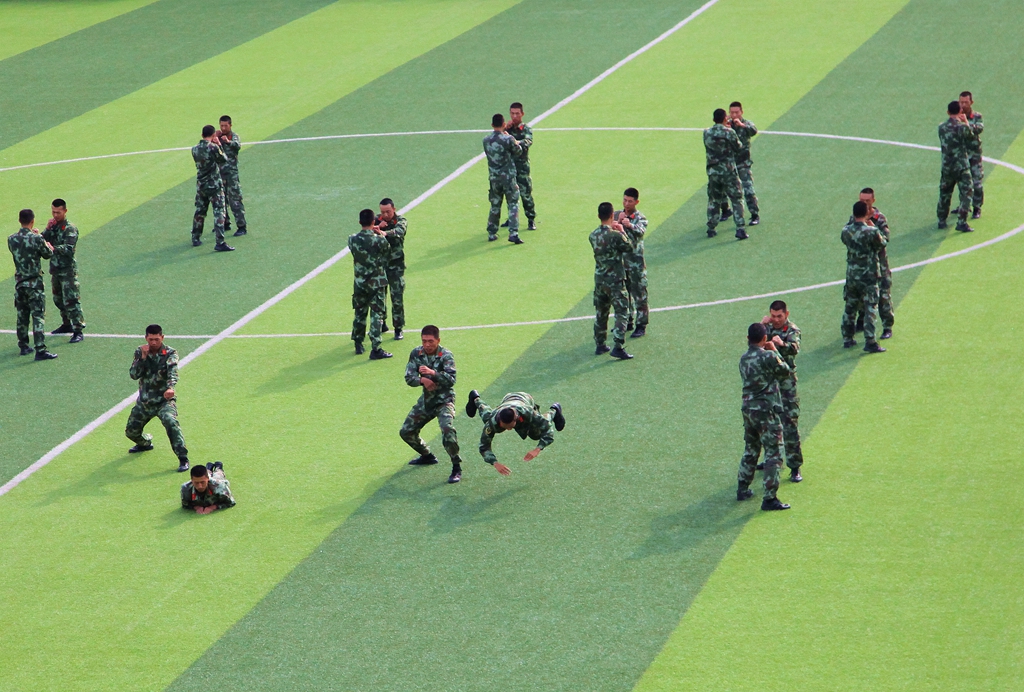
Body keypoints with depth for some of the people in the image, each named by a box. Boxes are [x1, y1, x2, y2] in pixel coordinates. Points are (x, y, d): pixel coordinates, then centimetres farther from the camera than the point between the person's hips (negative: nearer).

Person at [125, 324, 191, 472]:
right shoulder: (140, 352, 1)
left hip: (164, 400, -5)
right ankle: (145, 443, 48)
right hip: (144, 401, 5)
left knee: (171, 422, -32)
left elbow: (172, 372, -29)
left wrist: (170, 387, -50)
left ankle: (183, 459, -28)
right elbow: (134, 375, -8)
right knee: (131, 431, 12)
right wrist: (143, 357, -21)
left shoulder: (170, 353, -11)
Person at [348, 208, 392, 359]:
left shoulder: (353, 239, -8)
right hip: (376, 283, -3)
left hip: (359, 283, 3)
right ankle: (375, 349, -3)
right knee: (377, 316, 0)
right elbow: (387, 249, 4)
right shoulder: (379, 240, -17)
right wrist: (382, 235, 20)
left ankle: (358, 345, 27)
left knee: (359, 313, 17)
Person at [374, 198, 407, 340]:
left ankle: (398, 328, 3)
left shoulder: (400, 220, -8)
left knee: (397, 296, -5)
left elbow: (399, 230, -31)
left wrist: (385, 233, -51)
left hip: (396, 264, -3)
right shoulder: (377, 220, 3)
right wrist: (377, 228, -26)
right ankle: (381, 323, 26)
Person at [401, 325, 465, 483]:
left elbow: (451, 379, -27)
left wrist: (433, 373, -43)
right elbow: (409, 378, -4)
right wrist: (422, 380, -25)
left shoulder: (445, 355, -16)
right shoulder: (416, 354, -3)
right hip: (426, 399, 6)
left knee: (447, 429, -30)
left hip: (444, 399, -6)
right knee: (406, 432, 11)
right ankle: (427, 456, 37)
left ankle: (457, 468, -20)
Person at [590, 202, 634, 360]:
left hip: (599, 280, 6)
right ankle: (618, 347, -10)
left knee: (601, 313, 17)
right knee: (621, 313, -2)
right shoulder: (616, 235, -19)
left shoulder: (593, 236, -1)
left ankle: (600, 345, 25)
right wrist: (622, 231, 5)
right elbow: (629, 249, -5)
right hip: (615, 280, -6)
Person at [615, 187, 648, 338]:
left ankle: (641, 325, 3)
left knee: (639, 294, -2)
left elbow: (641, 231, -29)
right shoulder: (617, 215, 8)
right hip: (620, 260, 5)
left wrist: (630, 225, -49)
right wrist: (618, 222, -18)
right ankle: (627, 322, 27)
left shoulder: (640, 218, -7)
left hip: (636, 262, -5)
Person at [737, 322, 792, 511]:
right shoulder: (768, 356, -16)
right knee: (774, 454, -3)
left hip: (748, 408, 7)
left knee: (750, 451, 23)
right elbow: (785, 371, -2)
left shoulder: (744, 359, 5)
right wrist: (775, 351, 7)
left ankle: (742, 489, 31)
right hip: (767, 410, -7)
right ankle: (770, 499, -6)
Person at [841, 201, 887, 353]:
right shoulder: (871, 232, -19)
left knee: (850, 307, 18)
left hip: (851, 276, 5)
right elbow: (882, 244, -3)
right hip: (869, 277, -5)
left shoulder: (846, 231, -4)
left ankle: (847, 339, 25)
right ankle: (870, 342, -7)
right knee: (870, 309, -2)